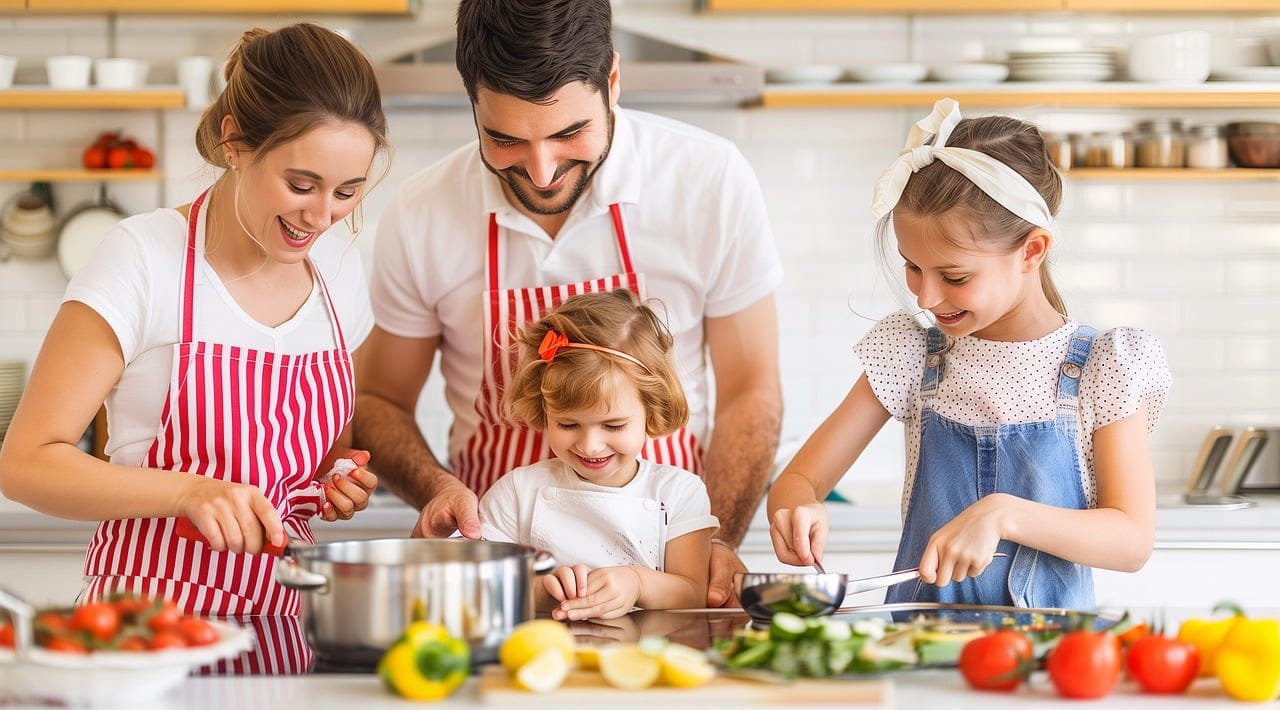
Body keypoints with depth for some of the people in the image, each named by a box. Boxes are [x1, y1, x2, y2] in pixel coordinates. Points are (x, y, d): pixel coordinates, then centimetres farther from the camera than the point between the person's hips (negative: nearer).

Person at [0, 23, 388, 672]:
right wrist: (191, 491, -23)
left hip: (282, 633, 5)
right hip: (149, 630, -5)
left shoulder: (339, 269, 8)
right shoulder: (144, 259, -8)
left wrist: (343, 477, 3)